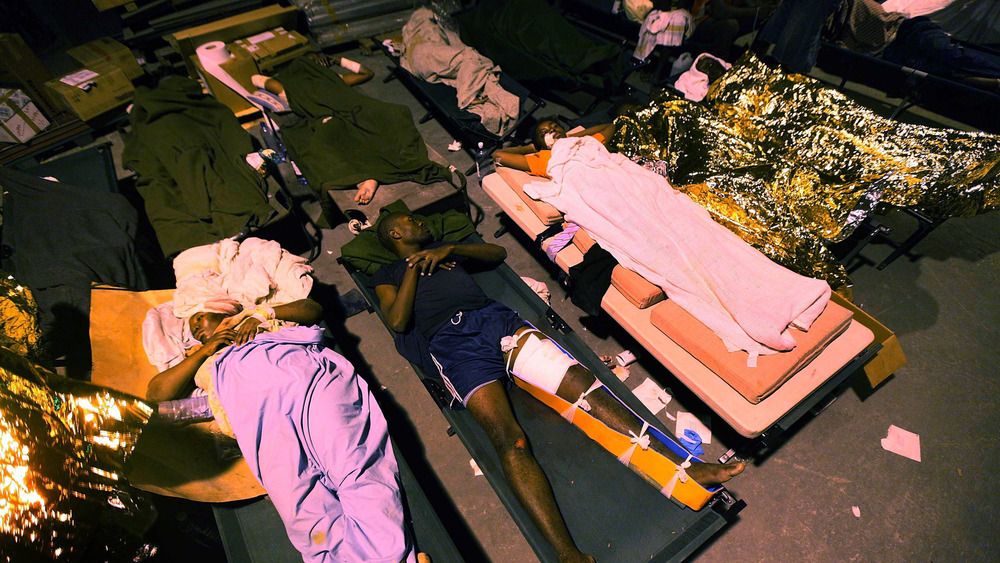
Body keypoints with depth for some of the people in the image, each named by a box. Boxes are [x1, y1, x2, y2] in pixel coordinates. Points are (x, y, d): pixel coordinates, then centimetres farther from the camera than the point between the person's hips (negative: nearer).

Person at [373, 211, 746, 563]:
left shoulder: (443, 246, 34)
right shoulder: (388, 275, 21)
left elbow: (498, 253, 25)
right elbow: (398, 322, 2)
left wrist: (450, 249, 12)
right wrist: (415, 266, 4)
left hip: (497, 318, 4)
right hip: (452, 342, -3)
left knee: (578, 379, -17)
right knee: (509, 440, -26)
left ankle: (683, 466, -19)